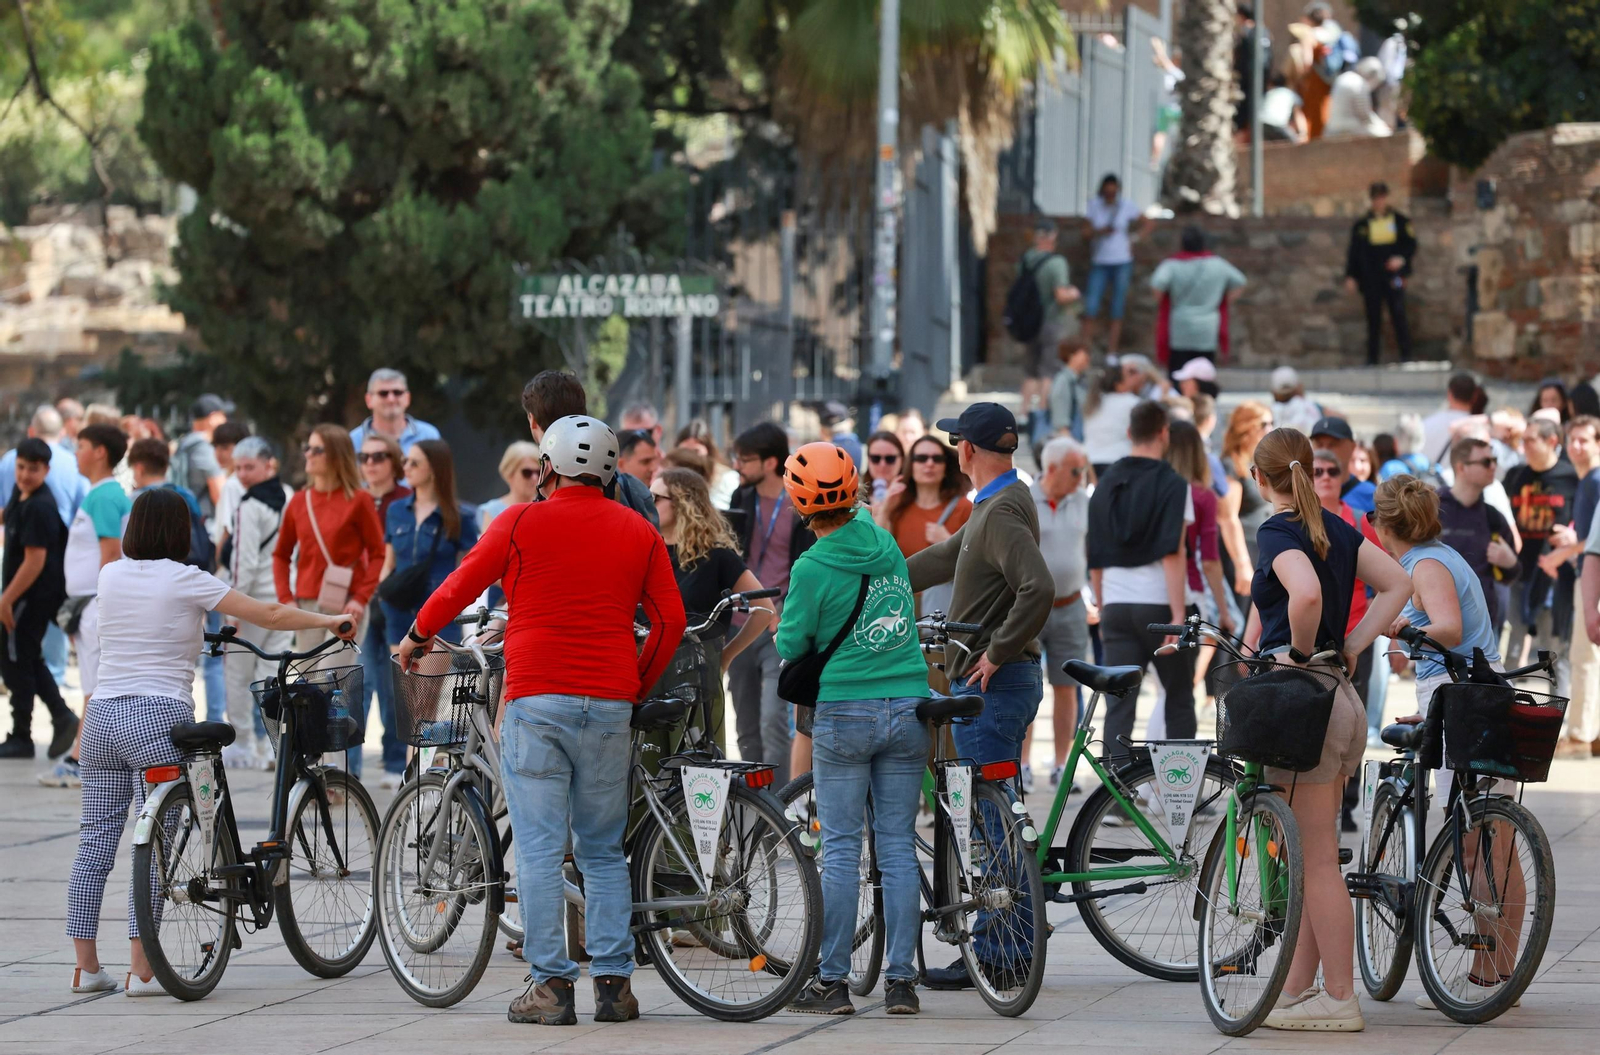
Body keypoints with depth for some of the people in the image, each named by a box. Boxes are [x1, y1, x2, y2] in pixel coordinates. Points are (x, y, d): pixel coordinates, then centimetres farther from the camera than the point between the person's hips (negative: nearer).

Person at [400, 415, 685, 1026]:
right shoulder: (638, 533, 8)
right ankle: (613, 985, 6)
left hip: (536, 702, -3)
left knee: (539, 849, -1)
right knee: (603, 852, 11)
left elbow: (459, 587, 5)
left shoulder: (522, 523, 0)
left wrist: (417, 636, 22)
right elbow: (670, 620, 5)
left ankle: (550, 984, -5)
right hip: (609, 709, 3)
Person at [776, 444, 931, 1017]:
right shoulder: (884, 541, 4)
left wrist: (781, 629, 18)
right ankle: (901, 980, 5)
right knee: (899, 846, 6)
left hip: (845, 712, -4)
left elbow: (792, 645, -3)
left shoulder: (812, 568, -12)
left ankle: (832, 981, 3)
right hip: (909, 708, 4)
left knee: (841, 849, 1)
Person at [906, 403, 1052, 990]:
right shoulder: (997, 504, 15)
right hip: (991, 683, 10)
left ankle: (993, 955, -5)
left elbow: (1038, 589, -30)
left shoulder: (1004, 511, -17)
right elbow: (944, 560, 28)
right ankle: (1015, 946, 18)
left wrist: (998, 653, -22)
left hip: (992, 684, -10)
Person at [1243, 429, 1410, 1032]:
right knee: (1311, 858, 14)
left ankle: (1339, 999, -2)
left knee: (1317, 861, -4)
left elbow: (1306, 593, -31)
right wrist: (1350, 648, 7)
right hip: (1340, 703, 9)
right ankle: (1296, 990, 19)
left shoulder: (1276, 533, -12)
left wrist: (1301, 650, -13)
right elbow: (1397, 583, 11)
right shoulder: (1335, 528, 12)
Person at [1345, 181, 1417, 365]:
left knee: (1399, 316, -8)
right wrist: (1350, 276, 2)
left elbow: (1411, 245, 9)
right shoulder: (1361, 225, 9)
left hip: (1393, 273, -1)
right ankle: (1372, 359, 7)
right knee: (1373, 320, 2)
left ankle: (1406, 355, -3)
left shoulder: (1401, 221, 7)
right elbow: (1353, 252, 9)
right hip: (1371, 279, 1)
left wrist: (1401, 259, -11)